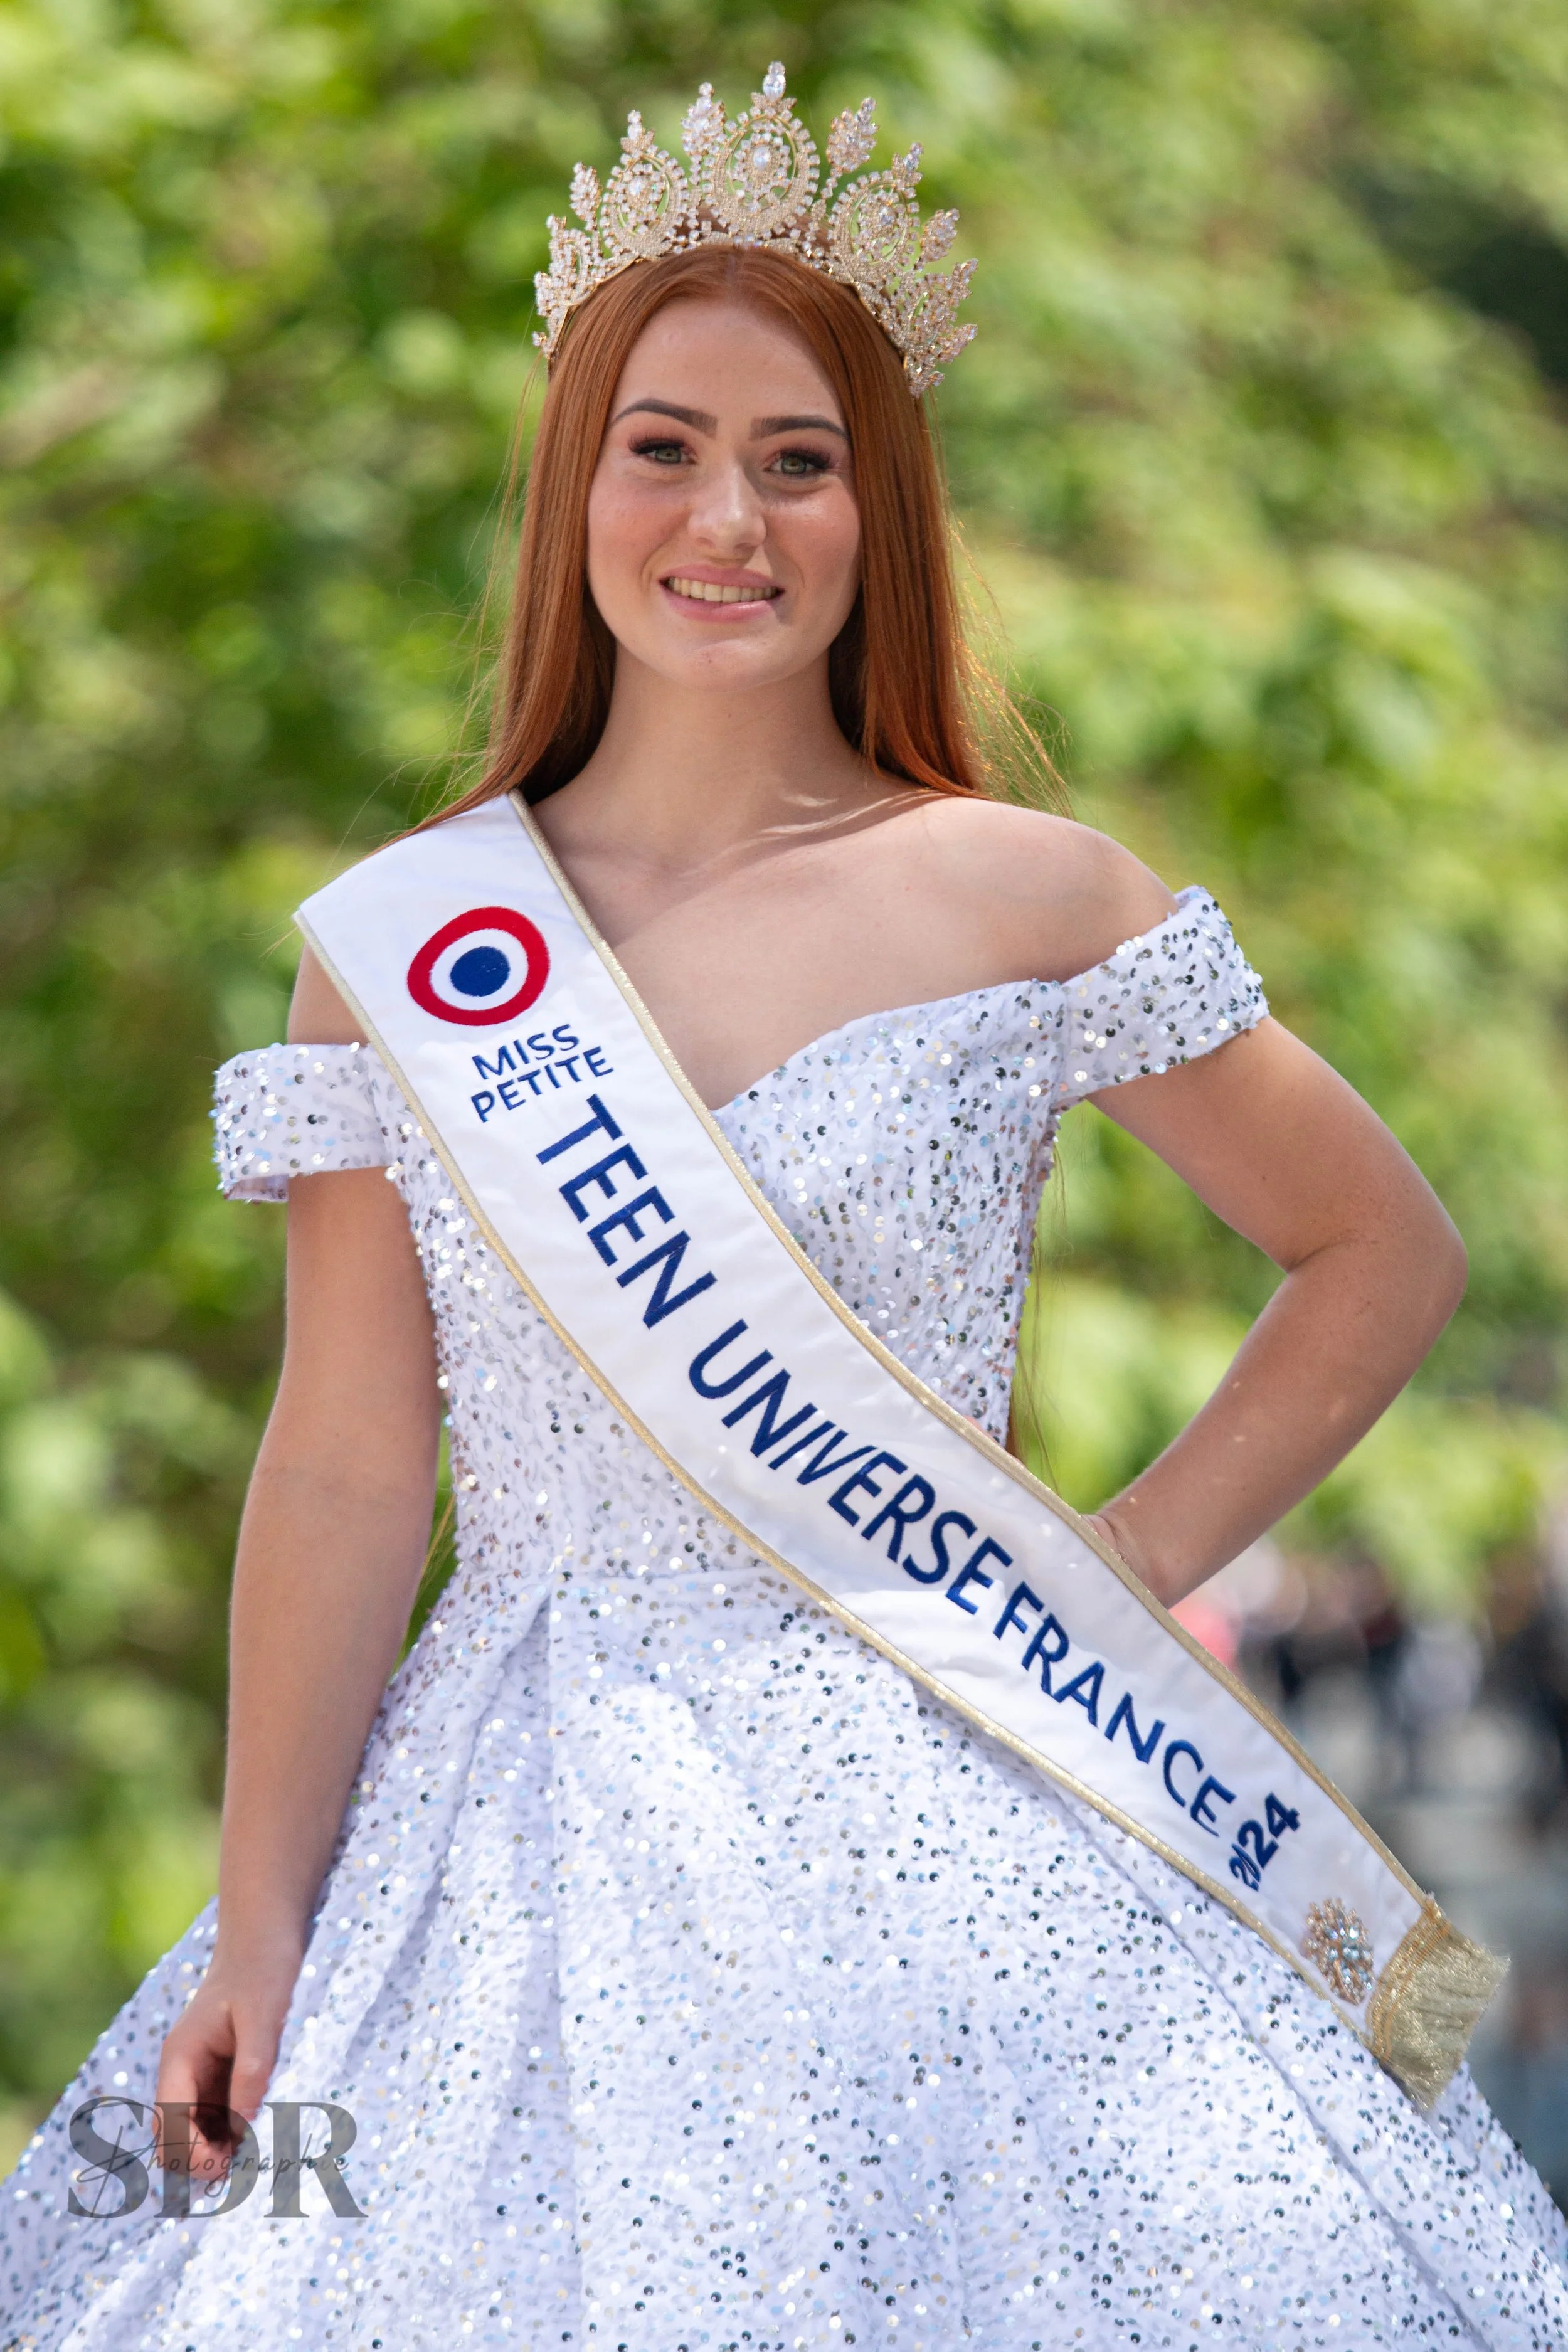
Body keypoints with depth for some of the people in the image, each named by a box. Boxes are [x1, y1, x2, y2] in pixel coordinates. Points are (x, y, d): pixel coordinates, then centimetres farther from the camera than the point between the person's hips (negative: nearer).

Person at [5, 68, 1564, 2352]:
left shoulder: (1025, 902, 0)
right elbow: (344, 1470, 3)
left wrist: (1132, 1568, 2)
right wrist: (257, 1927, 0)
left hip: (946, 1835, -1)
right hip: (521, 1855, 1)